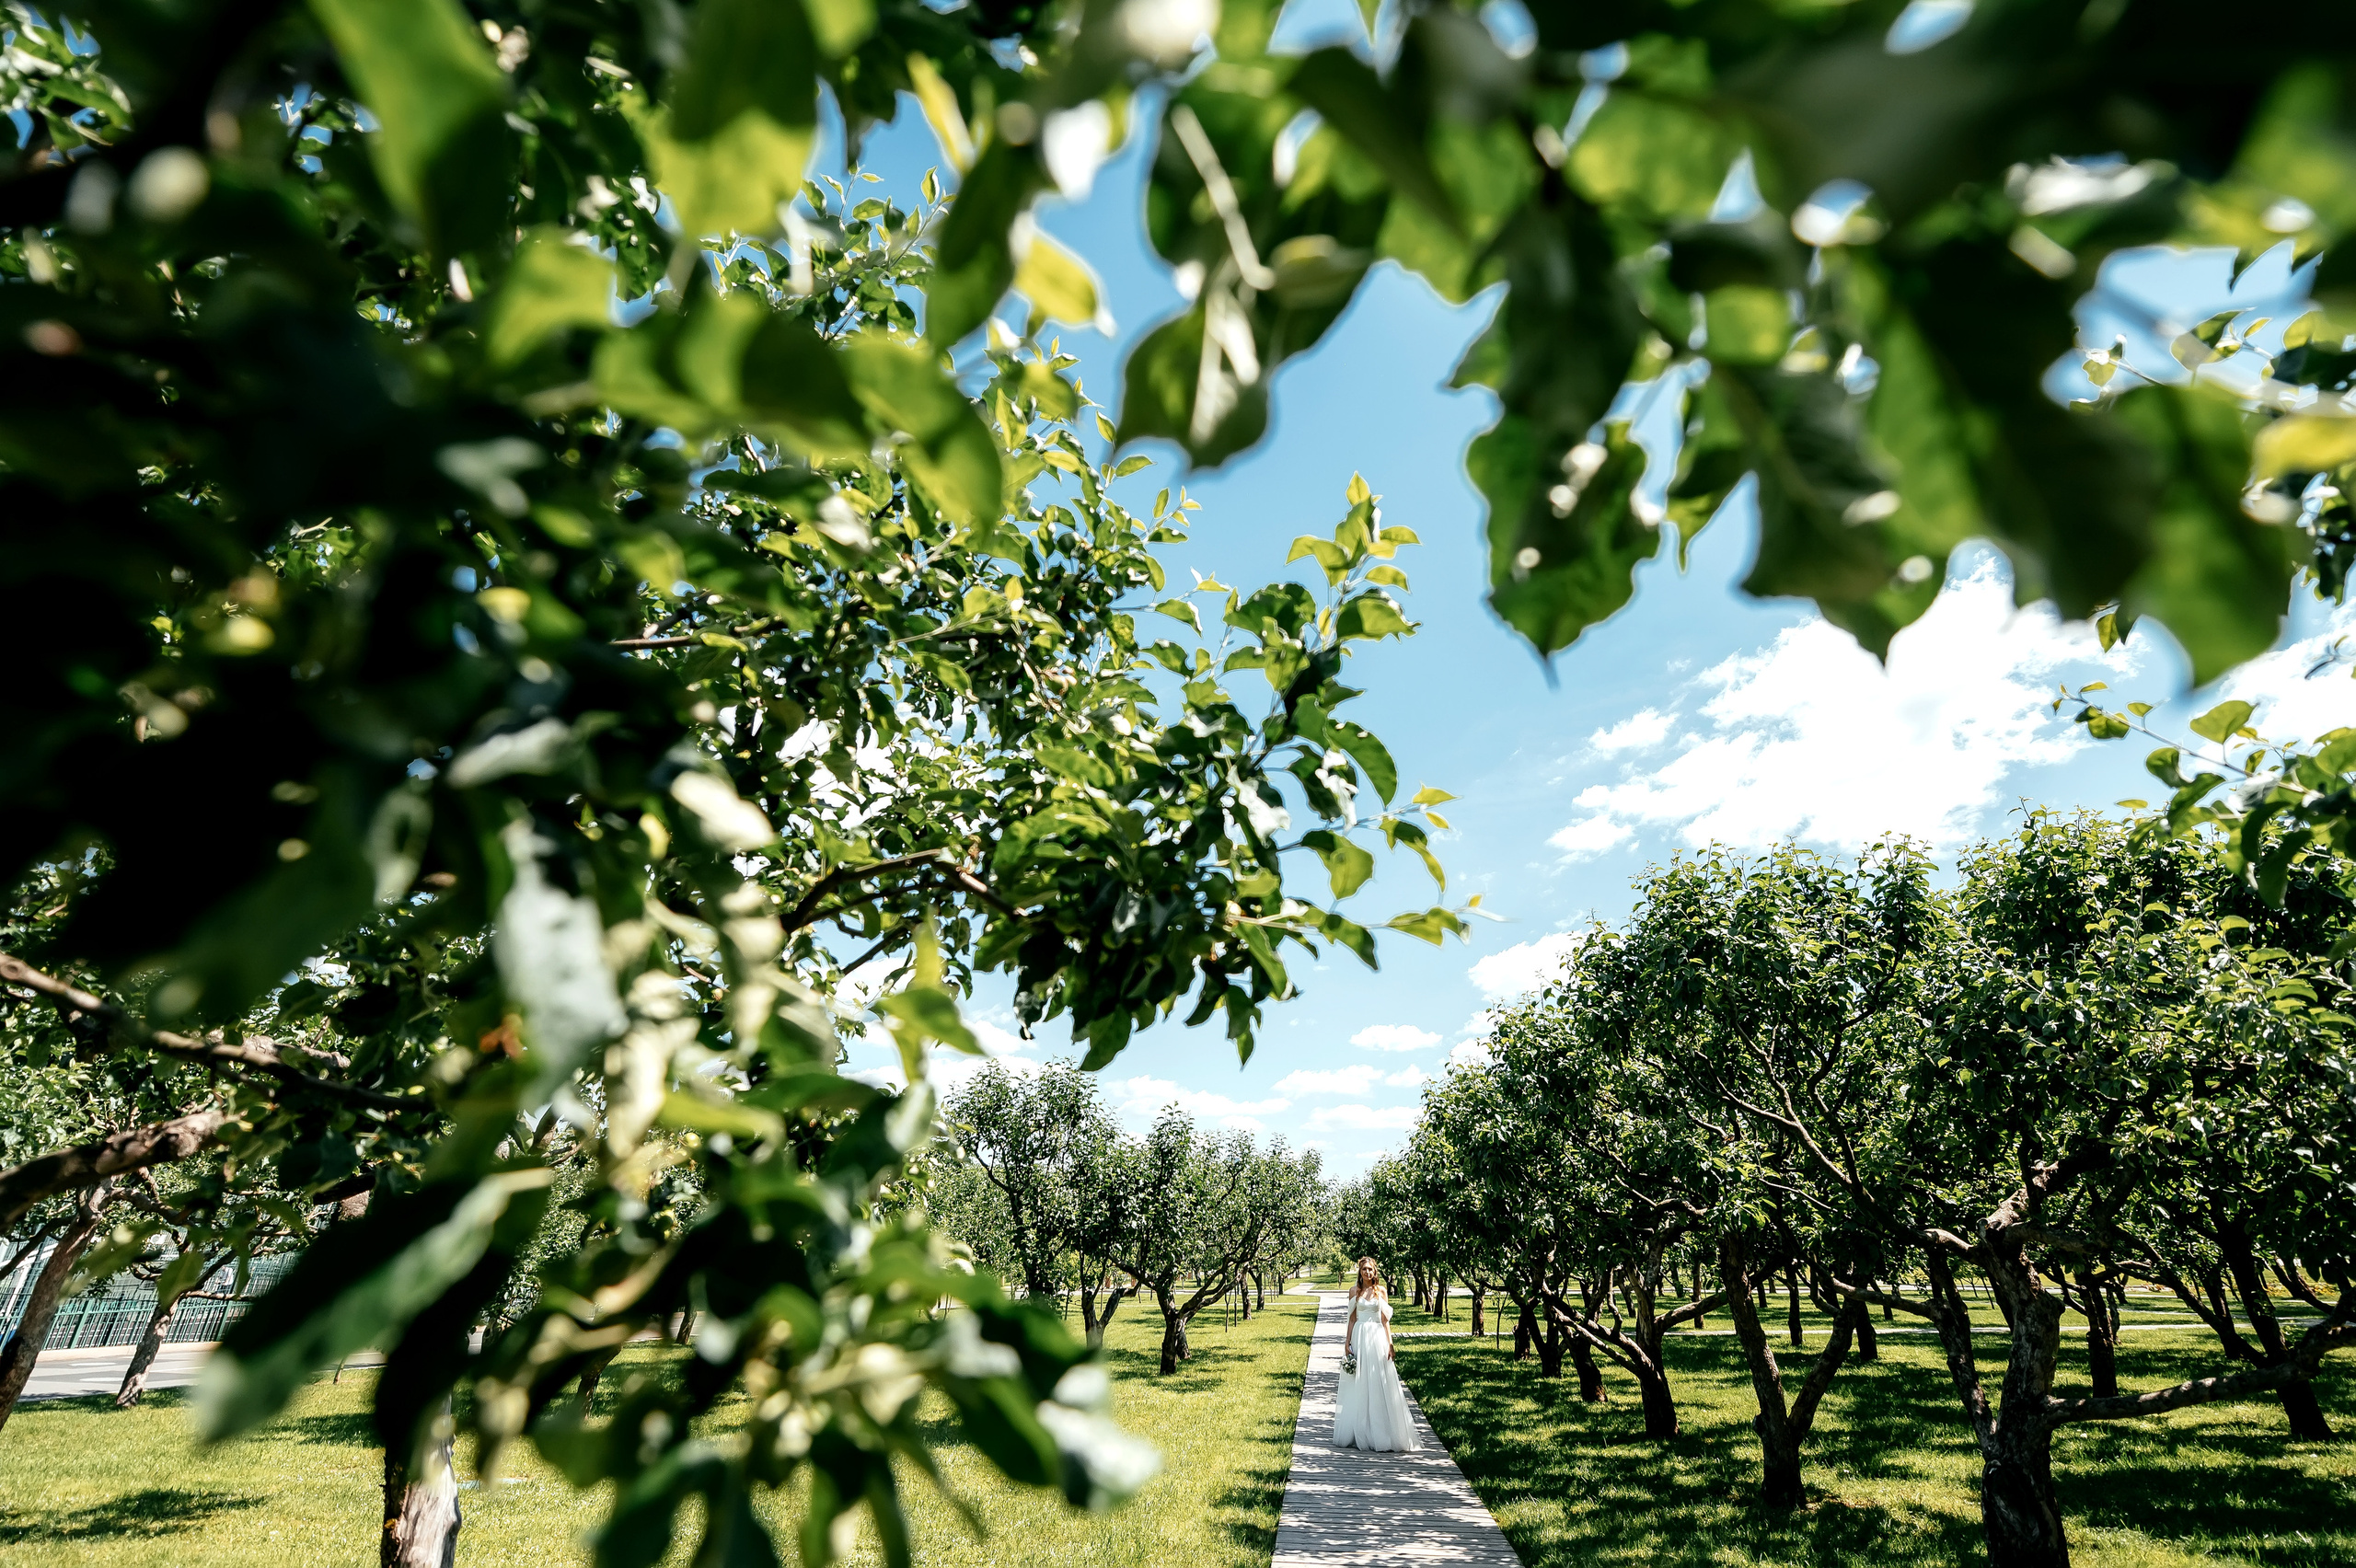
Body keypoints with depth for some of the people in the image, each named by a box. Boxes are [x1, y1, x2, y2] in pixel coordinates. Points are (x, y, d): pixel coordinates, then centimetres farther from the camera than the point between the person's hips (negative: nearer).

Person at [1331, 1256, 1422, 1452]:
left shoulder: (1381, 1291, 4)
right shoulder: (1354, 1290, 5)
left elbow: (1385, 1320, 4)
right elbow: (1352, 1318, 6)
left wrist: (1389, 1343, -4)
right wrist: (1347, 1342, 0)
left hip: (1377, 1338, -1)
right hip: (1359, 1338, 1)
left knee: (1379, 1384, -1)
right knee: (1359, 1384, 3)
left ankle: (1380, 1433, 6)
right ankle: (1358, 1432, 12)